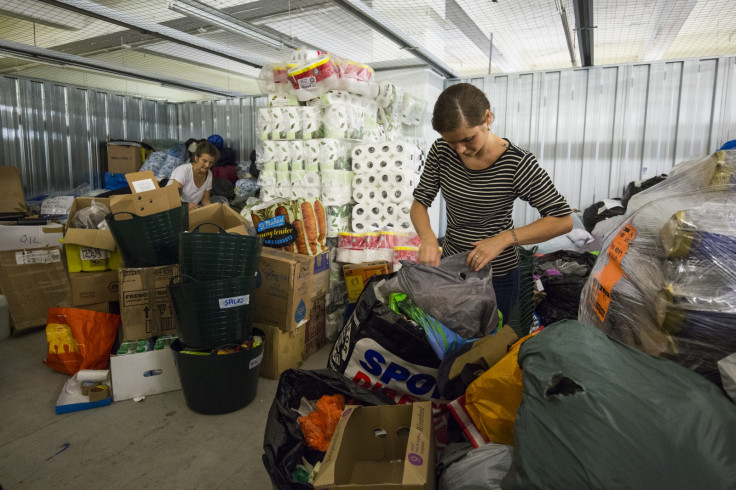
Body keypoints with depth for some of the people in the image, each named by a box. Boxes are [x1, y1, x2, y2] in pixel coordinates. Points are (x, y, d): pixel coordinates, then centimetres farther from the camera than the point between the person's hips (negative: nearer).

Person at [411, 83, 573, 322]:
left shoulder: (517, 164, -21)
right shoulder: (441, 152, -9)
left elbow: (563, 220, -18)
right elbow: (419, 203, -4)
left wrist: (504, 238, -29)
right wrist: (428, 237, -25)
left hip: (498, 275, -4)